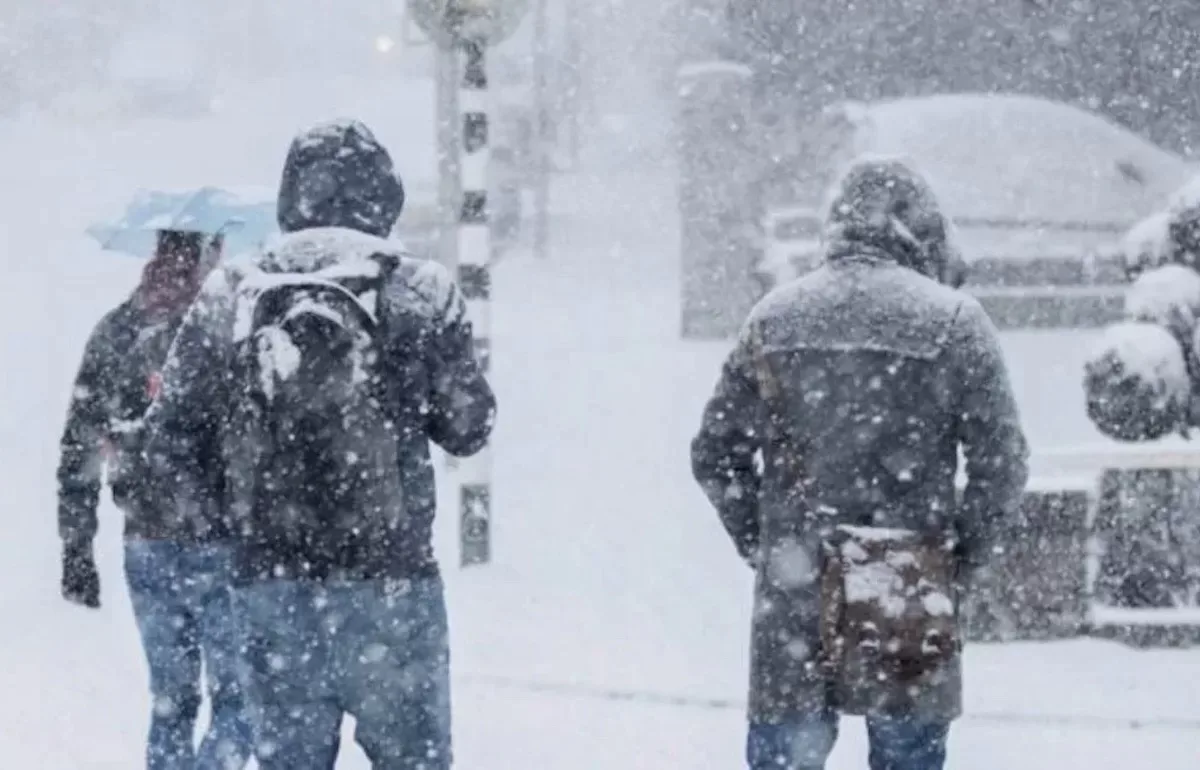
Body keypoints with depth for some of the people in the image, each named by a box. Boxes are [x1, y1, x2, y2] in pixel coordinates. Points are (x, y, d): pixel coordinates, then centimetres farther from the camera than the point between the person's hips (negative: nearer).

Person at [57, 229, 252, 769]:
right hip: (220, 547, -5)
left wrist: (76, 554, 14)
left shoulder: (113, 333, 5)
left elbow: (77, 453, 8)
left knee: (171, 701, 16)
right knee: (238, 697, 2)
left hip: (147, 548, 5)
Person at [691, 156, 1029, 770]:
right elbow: (1002, 465, -6)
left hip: (792, 592, 2)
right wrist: (965, 552, 6)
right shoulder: (953, 320, -4)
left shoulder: (773, 317, 5)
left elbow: (715, 455, 8)